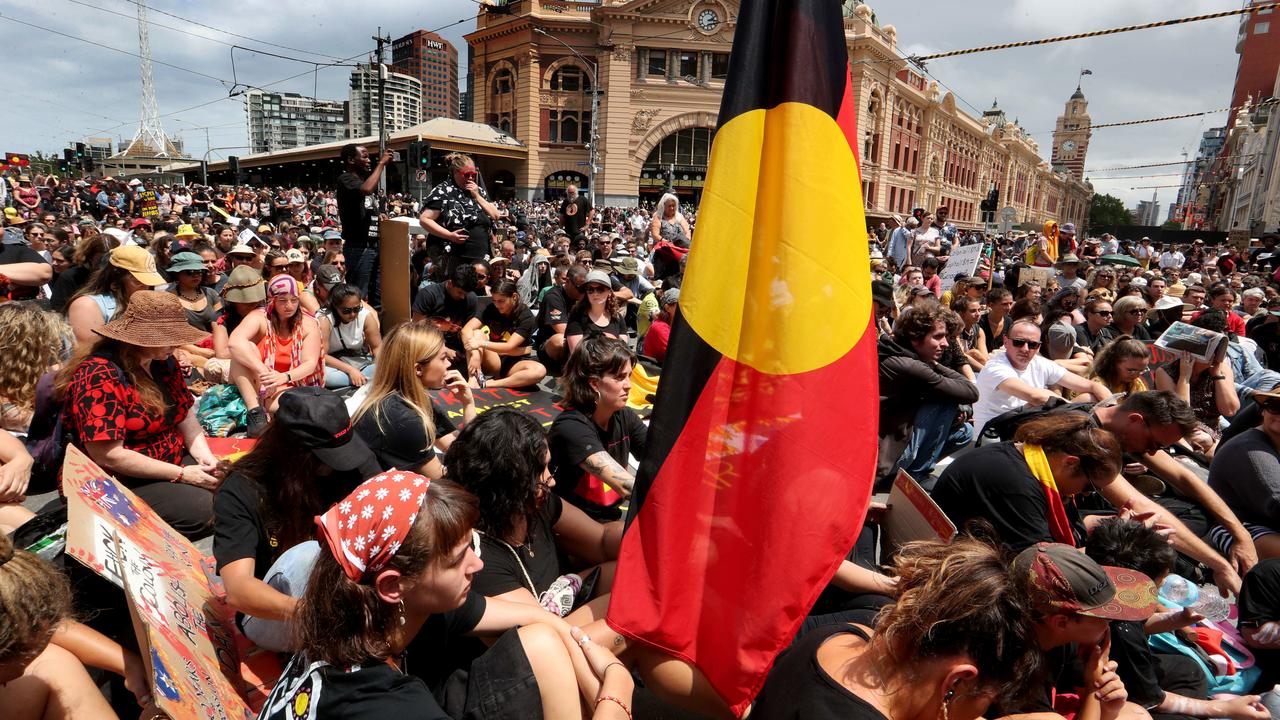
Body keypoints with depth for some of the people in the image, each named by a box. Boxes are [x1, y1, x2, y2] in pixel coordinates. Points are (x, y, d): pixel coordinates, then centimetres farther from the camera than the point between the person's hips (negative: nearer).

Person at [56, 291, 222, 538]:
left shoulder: (163, 362, 4)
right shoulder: (99, 376, -22)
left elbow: (185, 415, 8)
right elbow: (108, 456, -25)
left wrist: (204, 455, -11)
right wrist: (181, 474, -22)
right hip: (118, 483, -8)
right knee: (201, 508, -25)